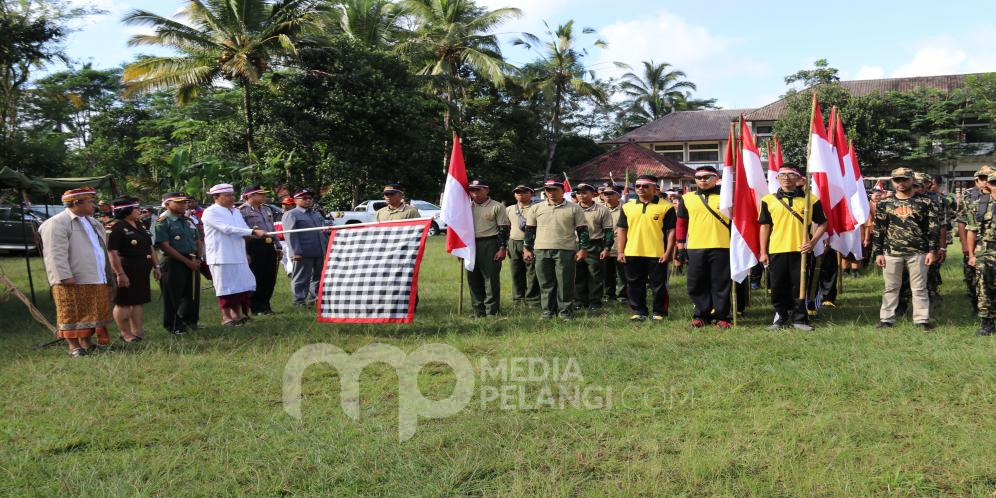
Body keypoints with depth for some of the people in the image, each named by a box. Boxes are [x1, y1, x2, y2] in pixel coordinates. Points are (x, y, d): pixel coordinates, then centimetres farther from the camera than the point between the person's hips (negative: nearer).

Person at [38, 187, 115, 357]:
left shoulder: (92, 222, 19)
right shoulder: (57, 224, -10)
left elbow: (100, 248, 25)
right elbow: (56, 254, -17)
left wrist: (108, 275, 21)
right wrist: (65, 277, -22)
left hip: (97, 280, 8)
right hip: (73, 281, -8)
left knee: (92, 314, 12)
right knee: (72, 315, -1)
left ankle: (86, 343, 23)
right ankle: (74, 347, 5)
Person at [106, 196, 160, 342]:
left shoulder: (140, 225, 14)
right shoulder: (116, 228, -13)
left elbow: (150, 247, 21)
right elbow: (112, 252, -19)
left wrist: (156, 266, 15)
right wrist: (120, 274, -23)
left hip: (142, 271, 9)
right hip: (127, 270, -9)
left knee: (139, 301, 12)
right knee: (124, 303, 1)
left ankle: (137, 331, 19)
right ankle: (125, 333, 10)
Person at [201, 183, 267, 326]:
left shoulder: (235, 211, 15)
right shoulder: (211, 212, -10)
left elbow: (244, 229, 14)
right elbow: (227, 229, -21)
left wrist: (258, 233, -11)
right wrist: (253, 232, -26)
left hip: (239, 256, 8)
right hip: (222, 257, -7)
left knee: (245, 286, 10)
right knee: (226, 287, -1)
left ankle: (237, 313, 24)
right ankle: (226, 317, 11)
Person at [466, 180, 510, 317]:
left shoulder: (497, 207, -2)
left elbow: (504, 228, -5)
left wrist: (502, 248, -12)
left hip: (489, 245, -6)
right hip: (470, 245, 6)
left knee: (491, 279, -5)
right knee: (473, 279, 8)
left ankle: (492, 312, 0)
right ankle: (478, 311, 17)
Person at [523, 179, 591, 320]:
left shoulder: (574, 209, 4)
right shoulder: (536, 208, 11)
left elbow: (582, 230, 5)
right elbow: (530, 230, 14)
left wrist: (583, 249, -3)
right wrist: (527, 249, 8)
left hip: (565, 251, -2)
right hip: (541, 250, 3)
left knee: (565, 283, -2)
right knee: (546, 283, 5)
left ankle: (566, 311, 5)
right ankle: (548, 311, 13)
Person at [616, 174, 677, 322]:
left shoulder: (666, 206, -2)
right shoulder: (627, 207, 10)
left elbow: (671, 231, -2)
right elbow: (622, 230, 12)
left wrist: (668, 252, -9)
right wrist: (620, 252, 4)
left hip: (657, 254, -3)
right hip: (632, 254, 4)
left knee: (658, 285, 4)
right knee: (635, 285, 9)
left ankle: (660, 312, 16)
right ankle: (639, 312, 21)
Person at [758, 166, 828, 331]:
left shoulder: (810, 199, 3)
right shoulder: (768, 200, 5)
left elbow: (822, 223, 9)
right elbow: (764, 226, 7)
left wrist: (813, 241, -5)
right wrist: (763, 252, 4)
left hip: (801, 250, -1)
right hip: (776, 251, 1)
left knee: (800, 286, 3)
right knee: (778, 287, 6)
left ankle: (800, 319, 14)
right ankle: (780, 317, 19)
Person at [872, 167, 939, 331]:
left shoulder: (925, 202, 2)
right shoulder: (885, 203, 7)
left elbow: (933, 228, 2)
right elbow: (878, 229, 8)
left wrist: (932, 250, -6)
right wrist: (878, 252, 2)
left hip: (918, 252, -1)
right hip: (891, 252, 1)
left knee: (919, 288, 4)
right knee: (891, 287, 7)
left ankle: (922, 319, 10)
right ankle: (887, 319, 12)